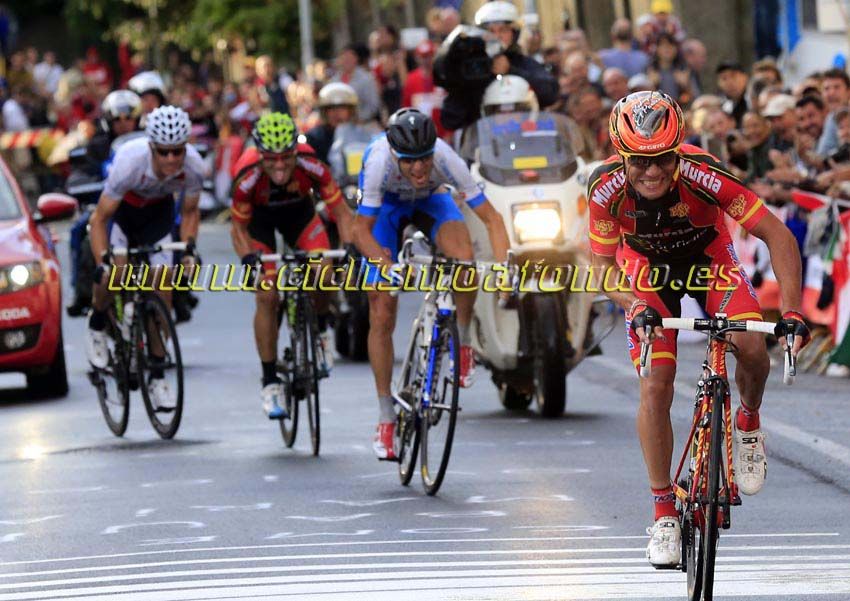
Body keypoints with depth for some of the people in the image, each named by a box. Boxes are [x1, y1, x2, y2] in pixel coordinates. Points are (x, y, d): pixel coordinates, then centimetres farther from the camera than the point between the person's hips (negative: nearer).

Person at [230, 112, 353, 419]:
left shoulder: (311, 167, -35)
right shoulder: (248, 177, -37)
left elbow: (341, 213, -26)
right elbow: (238, 227, -21)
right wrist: (248, 257, -39)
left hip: (298, 211, 1)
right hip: (258, 217, -1)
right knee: (267, 296, -14)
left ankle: (320, 333, 11)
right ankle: (270, 383, -4)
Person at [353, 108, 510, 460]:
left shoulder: (446, 159, -36)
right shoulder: (379, 161, -39)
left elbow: (490, 217, -31)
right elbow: (361, 230, -32)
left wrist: (503, 266, -45)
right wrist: (386, 265, -50)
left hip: (430, 200, 1)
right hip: (386, 206, 0)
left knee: (463, 258, -32)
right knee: (382, 314, -6)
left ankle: (462, 344, -4)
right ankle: (386, 418, 5)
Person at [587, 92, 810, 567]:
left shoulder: (703, 175, -36)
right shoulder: (607, 188, -31)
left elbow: (777, 235, -31)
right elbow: (602, 266, -18)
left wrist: (792, 310, -40)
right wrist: (634, 306, -38)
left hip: (707, 256, -1)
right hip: (647, 265, 1)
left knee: (752, 348, -25)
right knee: (656, 389, -11)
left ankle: (749, 422, 8)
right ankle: (664, 510, 4)